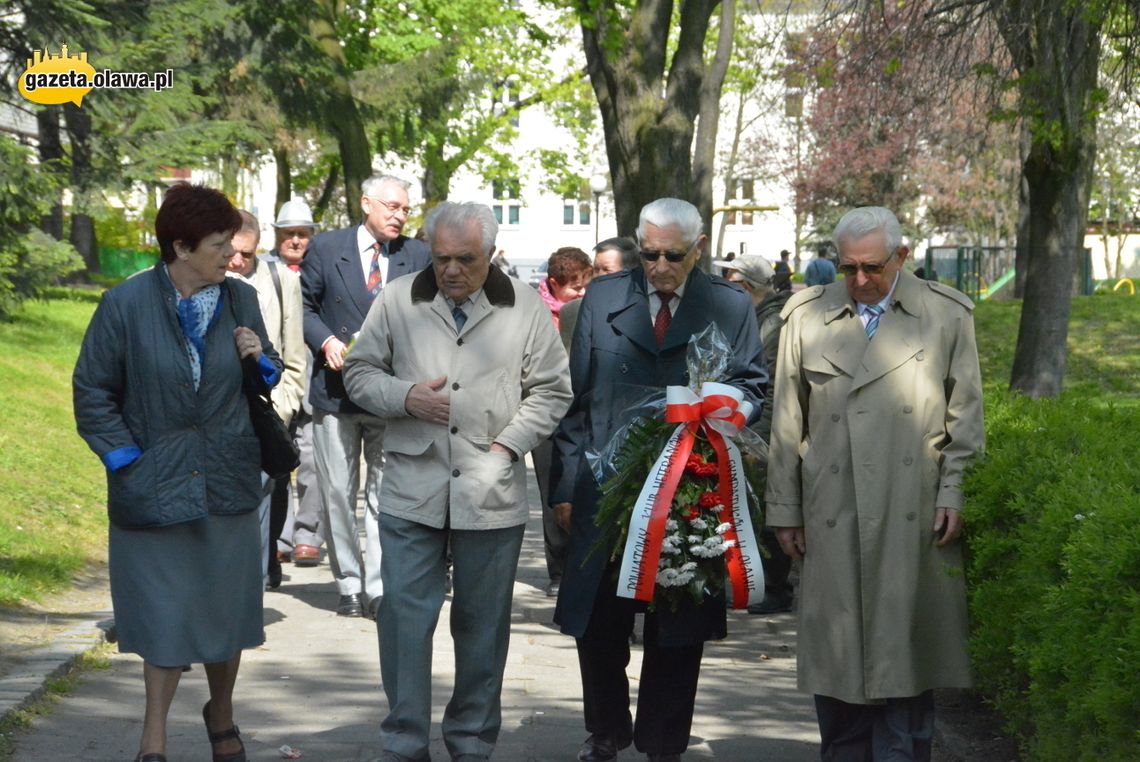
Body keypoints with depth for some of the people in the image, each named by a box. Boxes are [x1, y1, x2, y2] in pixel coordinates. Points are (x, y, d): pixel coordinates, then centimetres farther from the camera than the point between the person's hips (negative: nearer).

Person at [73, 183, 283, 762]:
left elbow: (268, 379, 15)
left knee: (227, 605, 12)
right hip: (157, 485, -3)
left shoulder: (241, 299, 2)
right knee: (165, 613, 3)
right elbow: (92, 391, -3)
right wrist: (126, 459, -9)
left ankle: (221, 714, 35)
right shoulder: (126, 304, -9)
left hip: (228, 483, 3)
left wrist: (261, 359, -8)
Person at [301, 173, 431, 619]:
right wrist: (326, 341, -11)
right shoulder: (326, 249, 4)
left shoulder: (418, 256, 7)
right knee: (337, 493, 5)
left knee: (387, 494, 0)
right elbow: (305, 305, 6)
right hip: (336, 390, 0)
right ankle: (349, 585, 15)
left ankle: (379, 588, 4)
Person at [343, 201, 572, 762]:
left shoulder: (525, 307, 1)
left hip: (491, 494, 0)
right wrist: (405, 398, -11)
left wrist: (507, 446, -7)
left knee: (483, 623, 9)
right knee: (404, 615, 0)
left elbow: (550, 392, 5)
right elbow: (359, 373, 8)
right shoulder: (397, 300, 3)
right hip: (412, 489, 0)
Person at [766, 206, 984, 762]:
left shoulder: (947, 315, 6)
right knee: (835, 652, 4)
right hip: (833, 518, 1)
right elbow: (787, 424, 9)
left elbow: (966, 418, 8)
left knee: (905, 652, 2)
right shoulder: (806, 316, 8)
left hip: (913, 518, -1)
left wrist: (955, 493, -1)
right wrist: (784, 509, 6)